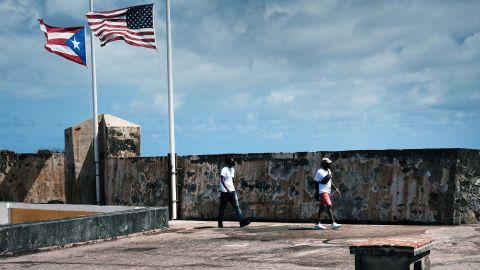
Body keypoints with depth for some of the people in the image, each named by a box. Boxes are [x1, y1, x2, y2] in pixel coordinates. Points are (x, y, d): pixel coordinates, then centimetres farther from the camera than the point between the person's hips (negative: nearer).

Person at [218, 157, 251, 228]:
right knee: (222, 207, 2)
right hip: (224, 191, -7)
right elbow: (222, 180, -17)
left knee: (237, 206, -4)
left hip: (232, 191, 7)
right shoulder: (224, 170, -10)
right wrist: (227, 190, -23)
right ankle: (220, 223, 12)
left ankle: (242, 221, -12)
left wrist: (232, 189, 16)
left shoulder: (232, 169, 14)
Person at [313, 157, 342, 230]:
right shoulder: (319, 172, -10)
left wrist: (336, 189, 13)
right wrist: (317, 194, -11)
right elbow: (316, 183, -8)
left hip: (328, 191, 9)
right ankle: (333, 223, -18)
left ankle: (318, 224, 15)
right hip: (323, 191, -9)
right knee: (329, 206, -15)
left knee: (322, 207, 10)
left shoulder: (329, 171, 15)